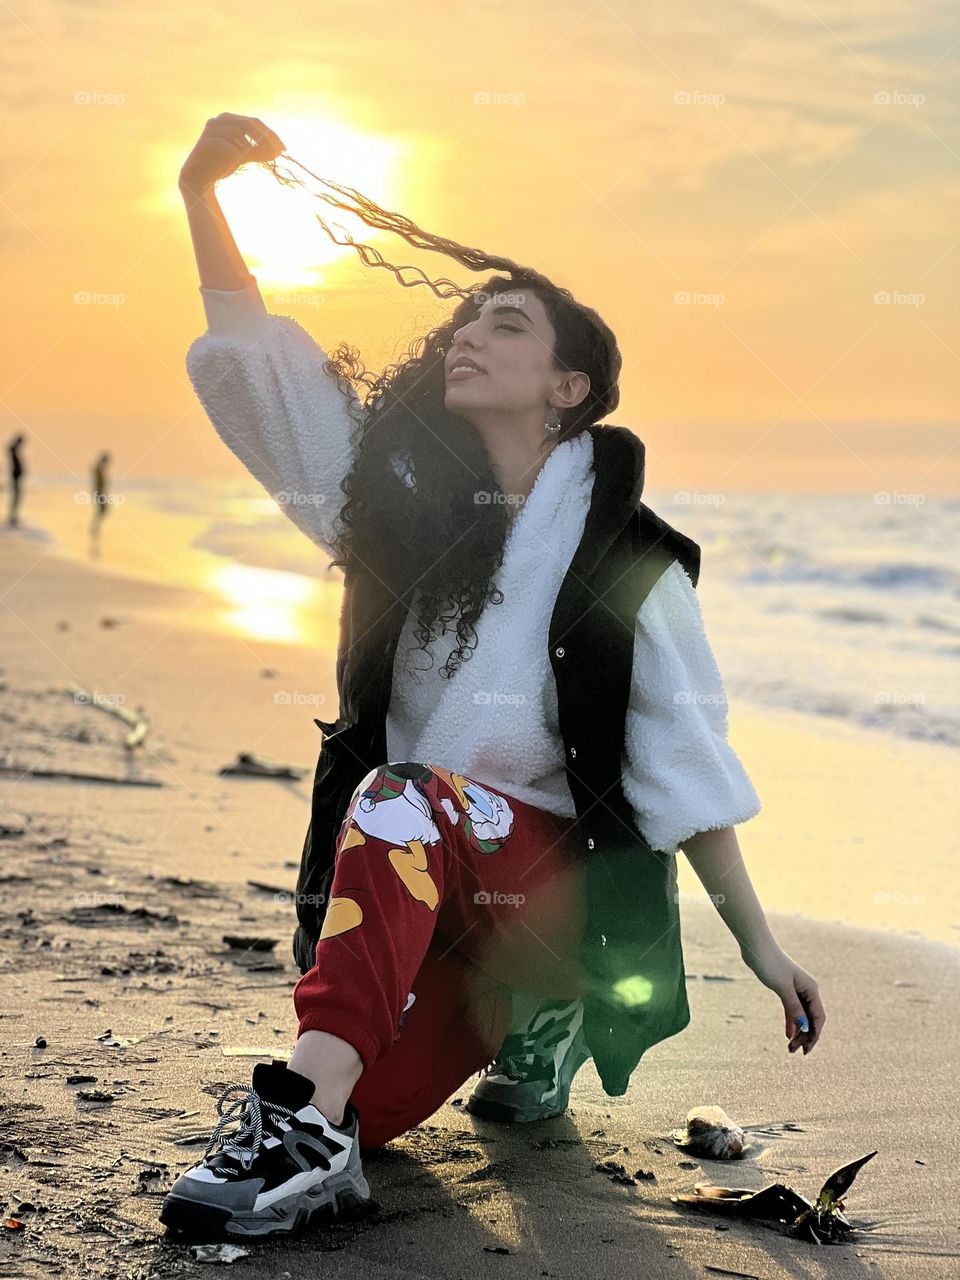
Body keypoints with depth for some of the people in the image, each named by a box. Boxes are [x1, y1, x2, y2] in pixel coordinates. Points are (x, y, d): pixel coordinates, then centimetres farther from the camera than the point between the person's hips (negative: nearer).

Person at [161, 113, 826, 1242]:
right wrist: (201, 193, -12)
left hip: (556, 876, -4)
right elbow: (251, 357, -1)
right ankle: (517, 1016, 14)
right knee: (366, 1116, -16)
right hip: (407, 882, 5)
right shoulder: (402, 490, 5)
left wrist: (760, 948, -1)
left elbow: (689, 769, -1)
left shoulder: (626, 560, -4)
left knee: (404, 806, -35)